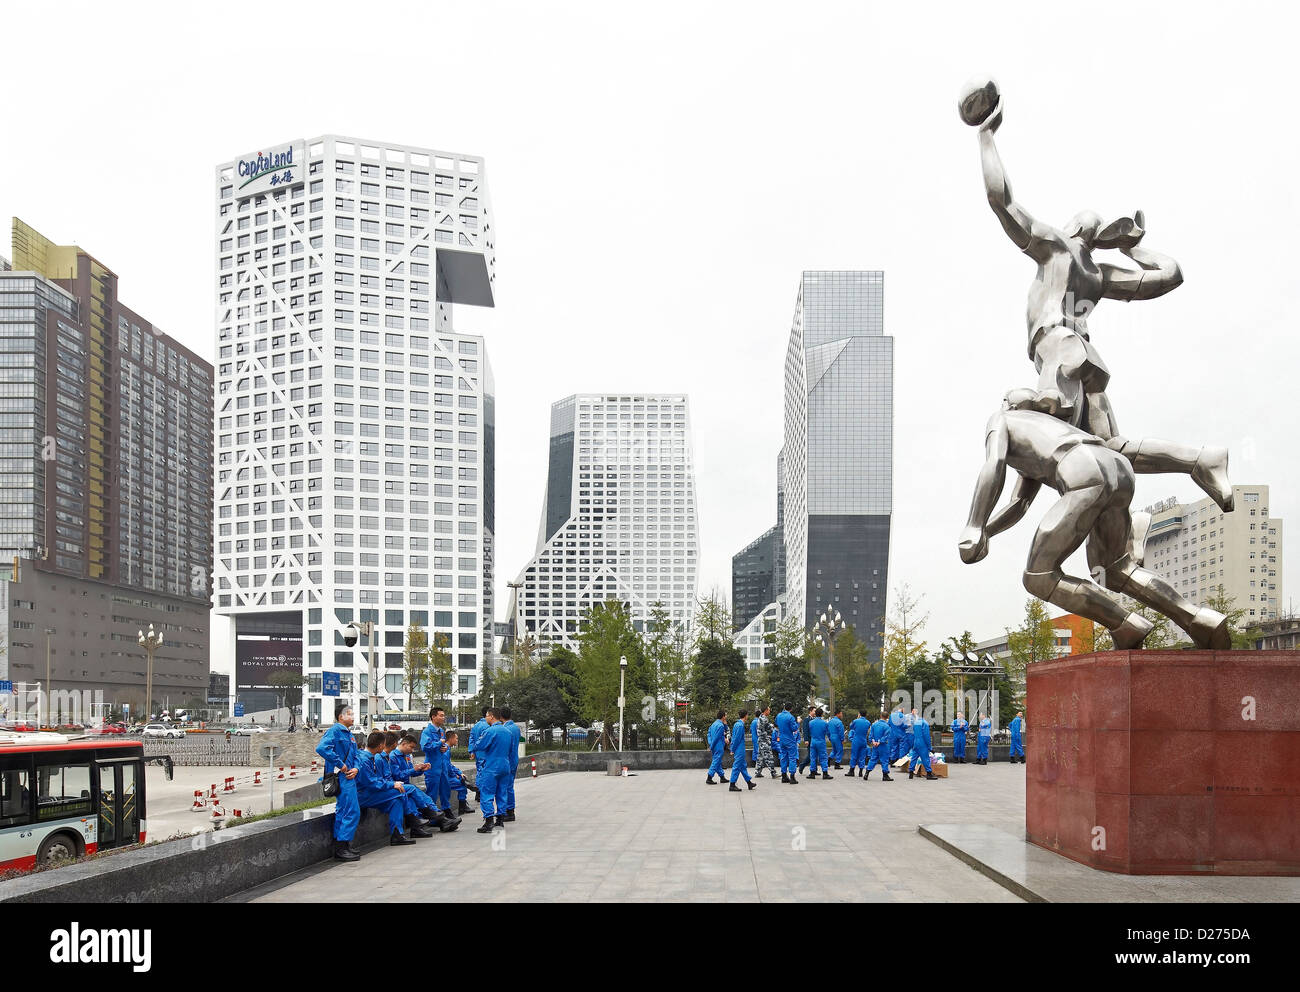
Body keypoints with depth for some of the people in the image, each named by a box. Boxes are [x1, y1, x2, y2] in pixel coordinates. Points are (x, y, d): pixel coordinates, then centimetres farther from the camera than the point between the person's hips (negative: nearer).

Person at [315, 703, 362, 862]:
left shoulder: (349, 734, 19)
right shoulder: (335, 730, -10)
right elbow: (321, 748, -25)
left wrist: (355, 768, 1)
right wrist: (340, 765, -21)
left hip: (349, 777, 10)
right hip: (340, 777, -10)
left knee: (343, 811, 14)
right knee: (351, 811, -12)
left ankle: (340, 847, 22)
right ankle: (341, 848, -8)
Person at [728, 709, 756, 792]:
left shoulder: (737, 724, 12)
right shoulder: (740, 725, -18)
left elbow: (734, 737, 15)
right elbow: (737, 738, -18)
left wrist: (732, 749, 16)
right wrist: (733, 750, -13)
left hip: (739, 751, 10)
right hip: (739, 750, -10)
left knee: (743, 766, 16)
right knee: (737, 766, -5)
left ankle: (749, 782, 26)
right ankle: (732, 786, -3)